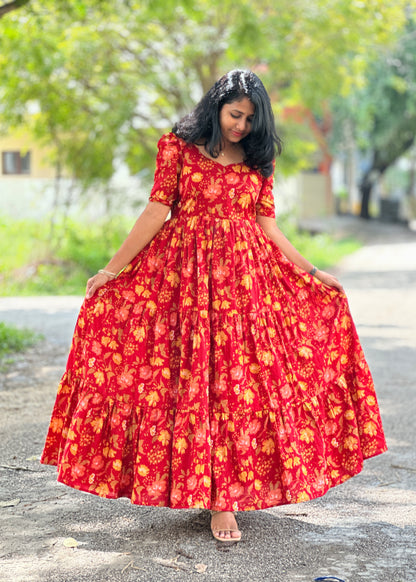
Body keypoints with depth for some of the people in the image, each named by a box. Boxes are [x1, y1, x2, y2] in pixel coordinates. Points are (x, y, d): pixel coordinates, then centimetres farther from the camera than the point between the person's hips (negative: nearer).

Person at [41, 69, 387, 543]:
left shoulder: (257, 161, 11)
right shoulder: (178, 147, 3)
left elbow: (267, 227, 13)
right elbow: (157, 212, 2)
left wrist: (312, 273, 10)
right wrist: (113, 269, -1)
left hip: (245, 275, 2)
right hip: (185, 273, -2)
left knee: (238, 380, -4)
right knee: (192, 377, -5)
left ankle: (223, 500, 1)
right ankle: (218, 496, 4)